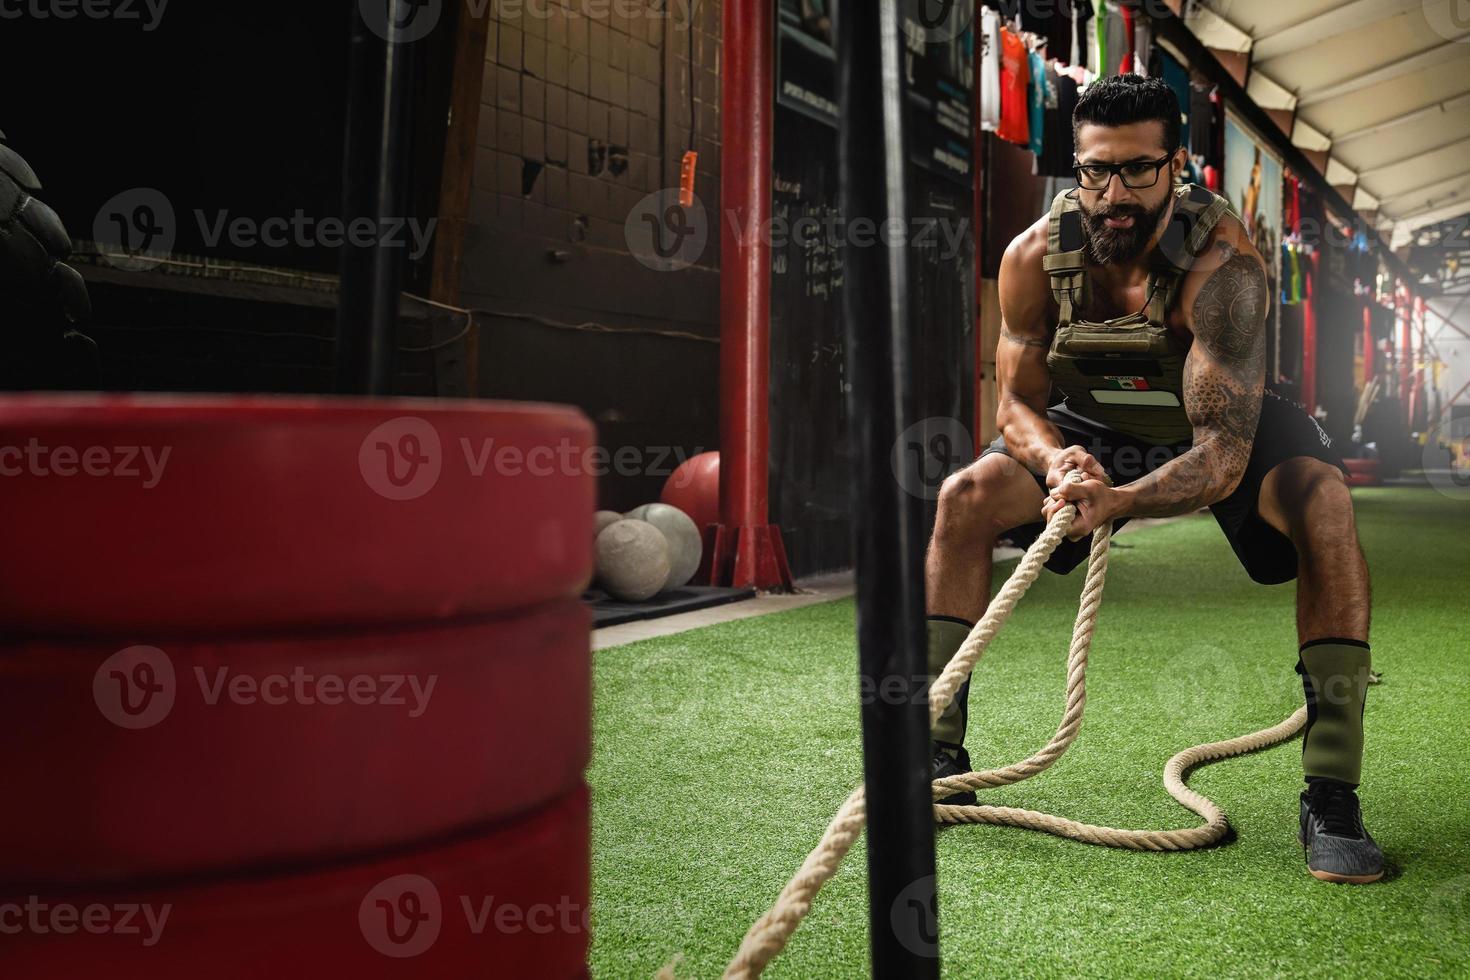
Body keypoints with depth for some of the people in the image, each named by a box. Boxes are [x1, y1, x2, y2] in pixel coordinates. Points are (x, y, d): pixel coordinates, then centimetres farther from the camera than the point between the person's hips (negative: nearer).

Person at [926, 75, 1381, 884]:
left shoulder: (1222, 264, -35)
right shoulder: (1035, 257, -23)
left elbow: (1222, 459, -41)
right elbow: (1018, 400, -14)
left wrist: (1116, 502, -60)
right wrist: (1057, 460, -38)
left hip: (1226, 431, -2)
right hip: (1098, 432, 3)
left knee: (1320, 501, -33)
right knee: (966, 497, -18)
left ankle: (1331, 794, -27)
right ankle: (939, 755, -9)